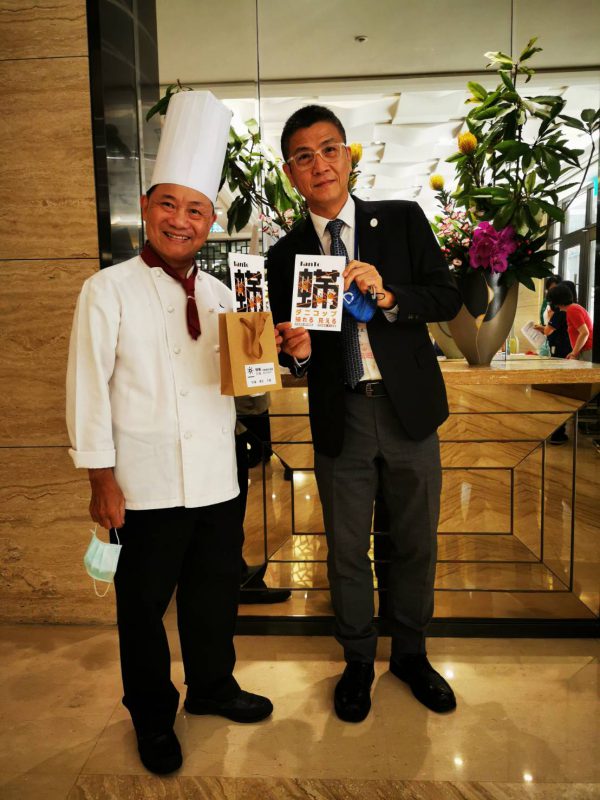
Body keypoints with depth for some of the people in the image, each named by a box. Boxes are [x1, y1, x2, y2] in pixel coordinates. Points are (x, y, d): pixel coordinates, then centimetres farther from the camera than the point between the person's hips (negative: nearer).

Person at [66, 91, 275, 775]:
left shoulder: (218, 295, 8)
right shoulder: (109, 290, -6)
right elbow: (88, 387, -8)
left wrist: (273, 355, -9)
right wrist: (102, 480, -10)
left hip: (218, 480, 5)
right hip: (145, 486, -4)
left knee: (214, 596, 19)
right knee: (144, 608, 12)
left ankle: (212, 687, 44)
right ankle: (153, 719, 36)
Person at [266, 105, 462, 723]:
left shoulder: (403, 221, 2)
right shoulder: (285, 255, 4)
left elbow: (448, 298, -3)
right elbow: (289, 348, 5)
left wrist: (388, 294, -19)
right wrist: (296, 350, -18)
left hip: (409, 410, 0)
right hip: (339, 418, 0)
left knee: (415, 543, 14)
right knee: (346, 550, 12)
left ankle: (411, 653, 39)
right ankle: (357, 661, 36)